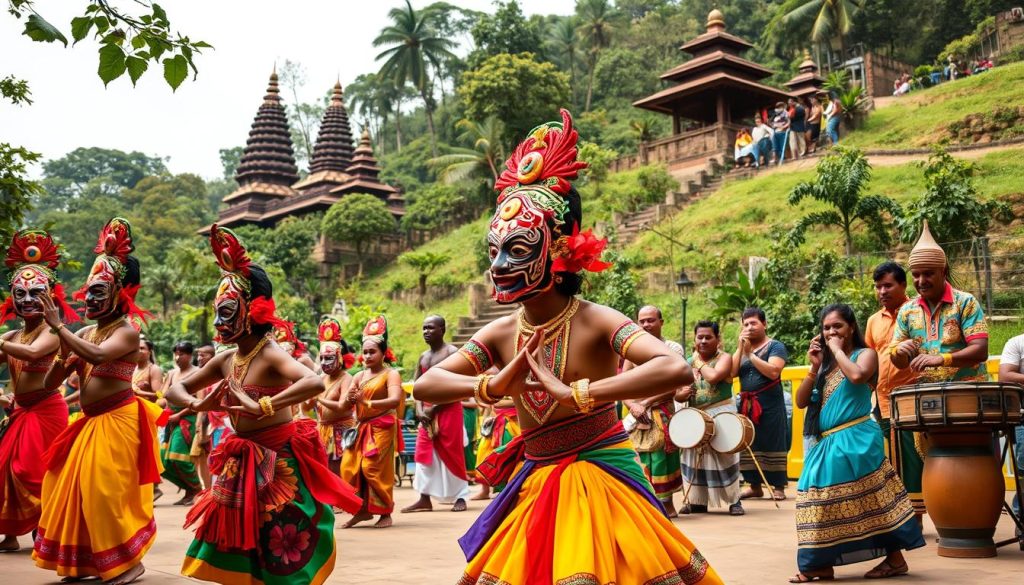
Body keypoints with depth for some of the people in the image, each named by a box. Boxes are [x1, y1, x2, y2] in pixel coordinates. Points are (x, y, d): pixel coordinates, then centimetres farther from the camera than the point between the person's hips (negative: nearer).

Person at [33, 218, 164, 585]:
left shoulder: (126, 332, -11)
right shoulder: (83, 333, 10)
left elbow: (97, 355, -32)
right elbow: (49, 385, 12)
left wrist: (58, 326, -25)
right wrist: (62, 360, -9)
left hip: (118, 421, -8)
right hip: (90, 422, 8)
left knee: (109, 491, -7)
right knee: (78, 489, 12)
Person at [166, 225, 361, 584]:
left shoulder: (271, 355, -19)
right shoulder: (225, 360, 4)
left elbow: (315, 382, -37)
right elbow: (175, 390, 11)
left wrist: (262, 407, -38)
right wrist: (198, 404, -12)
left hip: (279, 464, -7)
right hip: (242, 466, 8)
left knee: (283, 554, 2)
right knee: (239, 548, 16)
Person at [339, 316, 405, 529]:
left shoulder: (391, 374, -5)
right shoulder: (360, 376, 12)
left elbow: (395, 399, -21)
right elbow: (344, 403, 8)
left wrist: (366, 402, -28)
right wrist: (349, 399, -16)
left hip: (382, 427, -6)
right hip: (361, 427, 6)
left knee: (374, 468, -8)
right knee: (350, 466, 1)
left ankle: (385, 513, 5)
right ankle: (363, 509, 14)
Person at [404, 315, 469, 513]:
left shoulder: (452, 352, -9)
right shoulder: (423, 356, 13)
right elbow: (416, 385, 12)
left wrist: (433, 408, -16)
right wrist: (419, 409, -6)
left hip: (448, 409, -7)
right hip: (427, 410, 7)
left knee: (452, 453, -2)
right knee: (424, 452, 4)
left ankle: (460, 497, 7)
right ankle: (424, 498, 8)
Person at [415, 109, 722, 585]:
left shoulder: (595, 322, -18)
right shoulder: (500, 334, -4)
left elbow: (676, 370, -33)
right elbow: (425, 385, -4)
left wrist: (573, 394, -33)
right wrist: (494, 385, -21)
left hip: (600, 485, -5)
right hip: (533, 488, 5)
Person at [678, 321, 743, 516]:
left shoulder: (724, 358, -4)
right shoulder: (688, 362, 9)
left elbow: (713, 377, -25)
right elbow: (677, 394, 7)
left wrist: (699, 362, -9)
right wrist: (682, 393, -16)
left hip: (721, 414, -5)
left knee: (725, 456, -4)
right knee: (695, 458, 6)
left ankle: (734, 501, 8)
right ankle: (697, 501, 16)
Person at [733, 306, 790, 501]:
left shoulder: (775, 346, -2)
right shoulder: (742, 348, 14)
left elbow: (773, 372, -20)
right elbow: (732, 372, 0)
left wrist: (750, 353, -16)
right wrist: (740, 348, -7)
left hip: (770, 403, -5)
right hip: (746, 404, 5)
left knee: (773, 444, -3)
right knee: (748, 444, 6)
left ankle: (778, 486, 5)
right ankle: (754, 485, 16)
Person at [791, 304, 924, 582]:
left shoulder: (865, 353, 0)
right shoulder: (825, 364, 17)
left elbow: (857, 375, -25)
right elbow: (801, 401, 10)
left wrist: (837, 349, -10)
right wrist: (814, 367, 0)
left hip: (855, 439, -6)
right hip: (827, 443, 7)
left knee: (869, 499, -5)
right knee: (824, 501, 4)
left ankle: (895, 558, 7)